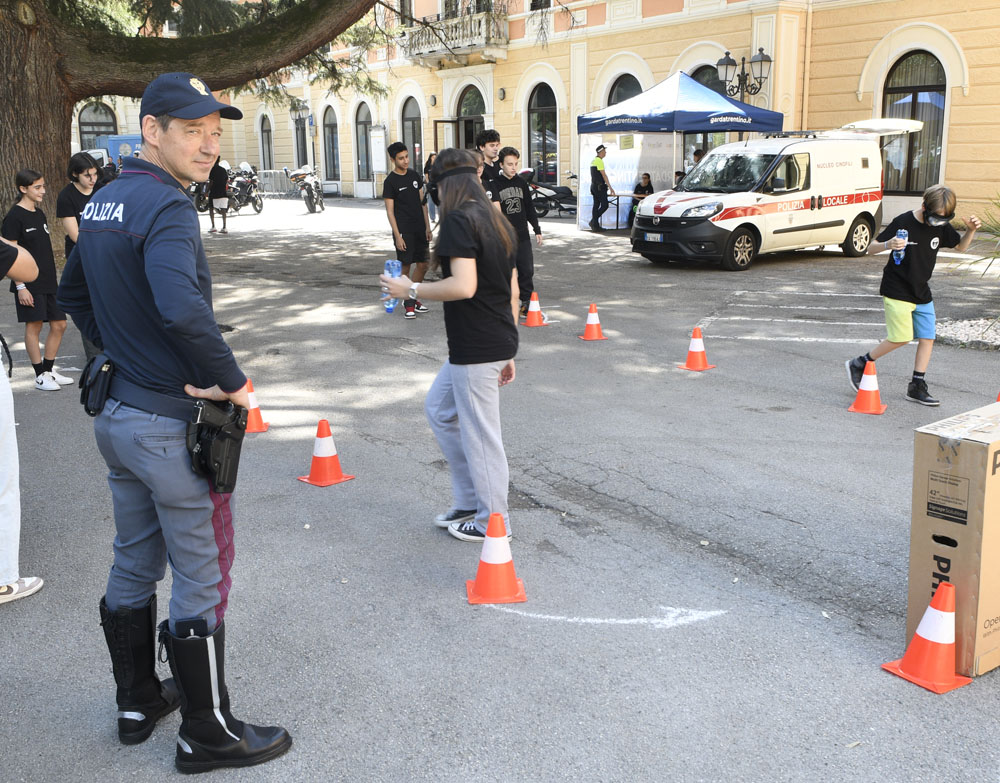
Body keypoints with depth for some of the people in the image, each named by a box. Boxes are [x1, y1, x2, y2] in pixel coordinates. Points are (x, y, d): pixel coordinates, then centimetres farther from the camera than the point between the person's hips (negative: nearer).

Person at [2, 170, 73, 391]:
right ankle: (40, 376, 7)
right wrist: (20, 286, -18)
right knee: (34, 326, -1)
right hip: (29, 284, -8)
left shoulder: (39, 214, 12)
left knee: (59, 324, 8)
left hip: (48, 282, 8)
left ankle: (49, 370, 21)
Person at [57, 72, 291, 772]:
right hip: (173, 426, -9)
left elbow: (73, 292, 23)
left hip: (115, 416, 9)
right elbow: (183, 308, -37)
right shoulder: (166, 206, -21)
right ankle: (209, 734, 17)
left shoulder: (104, 202, 9)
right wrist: (230, 380, -24)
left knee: (134, 565, 21)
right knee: (202, 583, 4)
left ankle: (139, 701, 37)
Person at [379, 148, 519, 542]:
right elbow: (513, 291, 15)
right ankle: (470, 501, 29)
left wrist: (410, 289, -13)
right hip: (498, 343, 10)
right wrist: (507, 352, 21)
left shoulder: (458, 220, -14)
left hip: (475, 348, -10)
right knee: (439, 408, 23)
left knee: (480, 435, 3)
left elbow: (464, 286, -26)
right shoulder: (496, 221, 13)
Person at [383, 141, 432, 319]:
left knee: (423, 264, 8)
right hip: (403, 230, -6)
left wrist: (427, 227, 8)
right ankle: (408, 304, 8)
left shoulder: (414, 175, 10)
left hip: (420, 229, 6)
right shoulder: (390, 181, -7)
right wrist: (397, 236, -14)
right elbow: (390, 211, -8)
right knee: (405, 266, -3)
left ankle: (413, 297, 25)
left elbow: (422, 202, 14)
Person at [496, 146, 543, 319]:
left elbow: (530, 209, 18)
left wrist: (537, 230, 16)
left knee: (527, 271, 5)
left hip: (522, 236, 5)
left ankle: (526, 306, 15)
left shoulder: (521, 183, 11)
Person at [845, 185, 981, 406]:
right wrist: (888, 245, -35)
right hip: (897, 291, -7)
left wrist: (971, 230, -2)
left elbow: (960, 247, 18)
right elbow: (871, 249, -13)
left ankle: (917, 387, 11)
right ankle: (858, 364, 6)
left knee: (928, 337, 2)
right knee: (901, 338, -11)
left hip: (922, 293, 7)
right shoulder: (903, 222, -16)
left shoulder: (941, 226, 2)